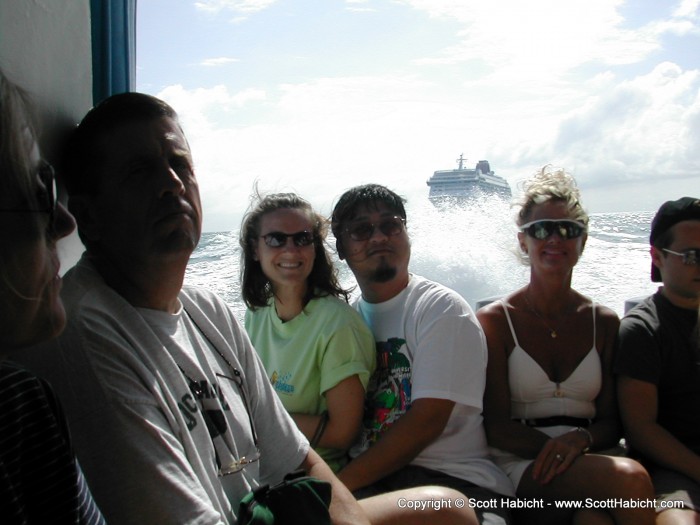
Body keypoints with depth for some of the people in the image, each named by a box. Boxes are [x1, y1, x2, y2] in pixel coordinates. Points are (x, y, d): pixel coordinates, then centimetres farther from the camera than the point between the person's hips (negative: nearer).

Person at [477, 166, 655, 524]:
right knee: (629, 478, -31)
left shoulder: (604, 322, 13)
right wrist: (557, 448, -22)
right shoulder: (494, 320, 3)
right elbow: (497, 427, -3)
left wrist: (581, 439, -15)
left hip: (591, 460, 2)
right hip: (520, 466, -2)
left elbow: (611, 422, 9)